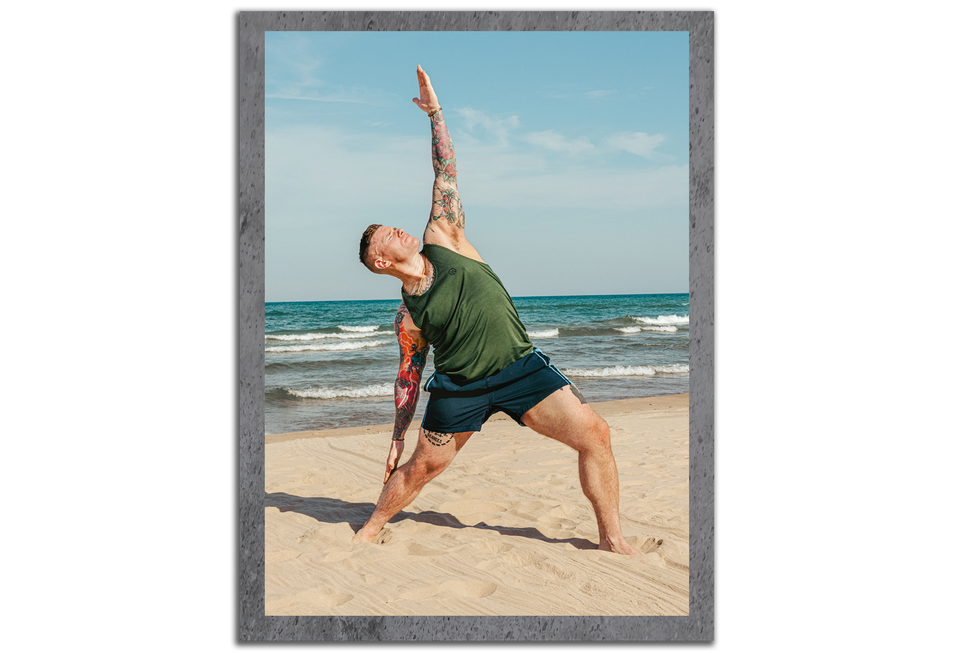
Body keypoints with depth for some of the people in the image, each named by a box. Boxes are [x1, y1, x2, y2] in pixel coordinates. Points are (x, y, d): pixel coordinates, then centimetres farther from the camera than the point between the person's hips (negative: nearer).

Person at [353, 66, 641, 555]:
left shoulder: (442, 240, 3)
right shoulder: (407, 317, -1)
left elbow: (445, 172, 5)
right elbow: (409, 374, 8)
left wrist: (435, 111, 3)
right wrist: (397, 437, 9)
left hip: (523, 368, 2)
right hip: (461, 389, -1)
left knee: (595, 434, -9)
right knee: (423, 465, 8)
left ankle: (611, 539, 3)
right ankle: (372, 529, 34)